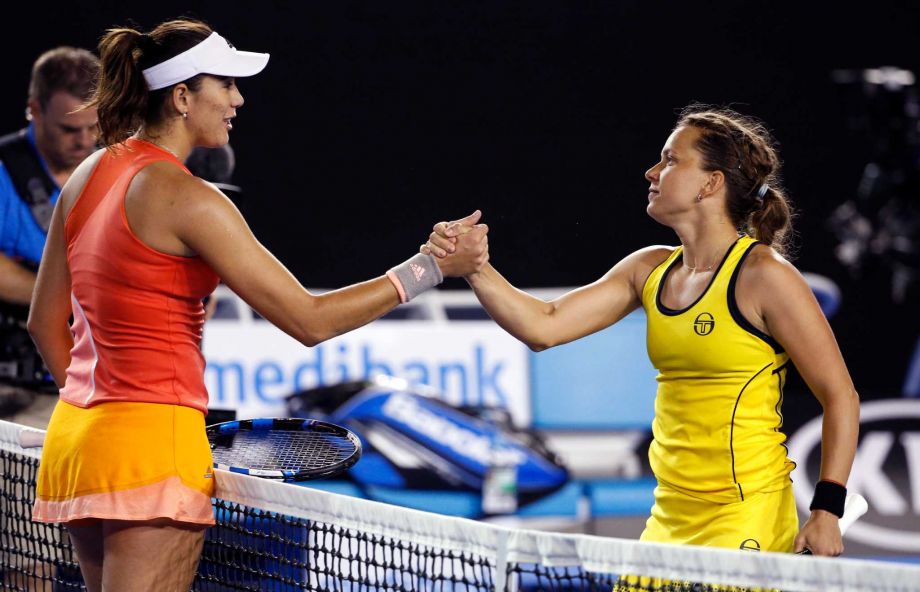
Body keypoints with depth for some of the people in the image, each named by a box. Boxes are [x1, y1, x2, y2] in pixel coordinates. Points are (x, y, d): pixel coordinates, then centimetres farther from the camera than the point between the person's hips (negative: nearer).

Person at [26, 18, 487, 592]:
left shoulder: (87, 177, 10)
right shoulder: (188, 199, -15)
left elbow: (45, 322, 18)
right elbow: (309, 320, -15)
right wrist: (432, 266, -11)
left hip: (74, 436, 9)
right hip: (153, 444, -9)